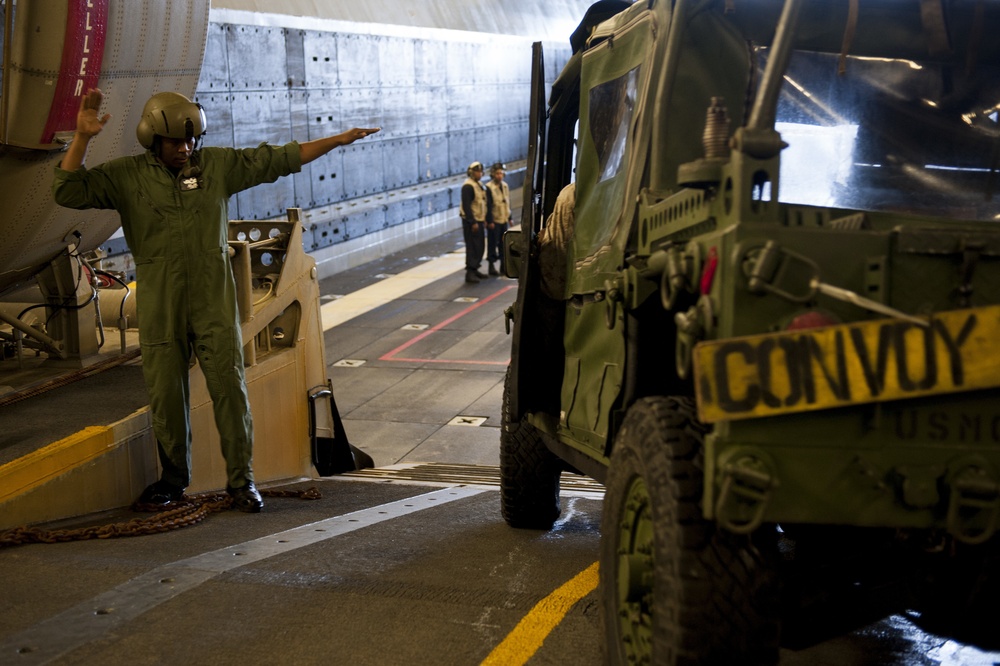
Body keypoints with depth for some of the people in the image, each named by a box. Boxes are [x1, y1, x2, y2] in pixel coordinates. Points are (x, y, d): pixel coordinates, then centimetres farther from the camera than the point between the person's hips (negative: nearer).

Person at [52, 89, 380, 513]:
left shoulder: (218, 165, 4)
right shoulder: (126, 176, 0)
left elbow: (277, 159, 8)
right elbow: (67, 192, -7)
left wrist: (338, 140, 7)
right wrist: (82, 137, -18)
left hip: (214, 305, 0)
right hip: (160, 310, 0)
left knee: (229, 389, -3)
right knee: (166, 397, 7)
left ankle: (241, 480, 9)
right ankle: (173, 479, 26)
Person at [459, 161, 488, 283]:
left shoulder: (479, 184, 15)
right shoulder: (468, 186, -15)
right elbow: (466, 206, -20)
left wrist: (484, 220, 18)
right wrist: (473, 222, -22)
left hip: (479, 220, 9)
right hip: (471, 221, -9)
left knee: (480, 246, 12)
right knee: (472, 247, -8)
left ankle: (475, 269, 22)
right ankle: (470, 273, -5)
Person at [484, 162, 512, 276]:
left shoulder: (505, 186, 11)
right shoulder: (489, 187, -12)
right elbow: (488, 205, -14)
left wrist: (509, 217, 15)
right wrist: (489, 221, -17)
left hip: (503, 220, 7)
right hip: (494, 220, -7)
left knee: (504, 243, 12)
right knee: (493, 243, -1)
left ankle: (503, 265, 21)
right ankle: (491, 266, 7)